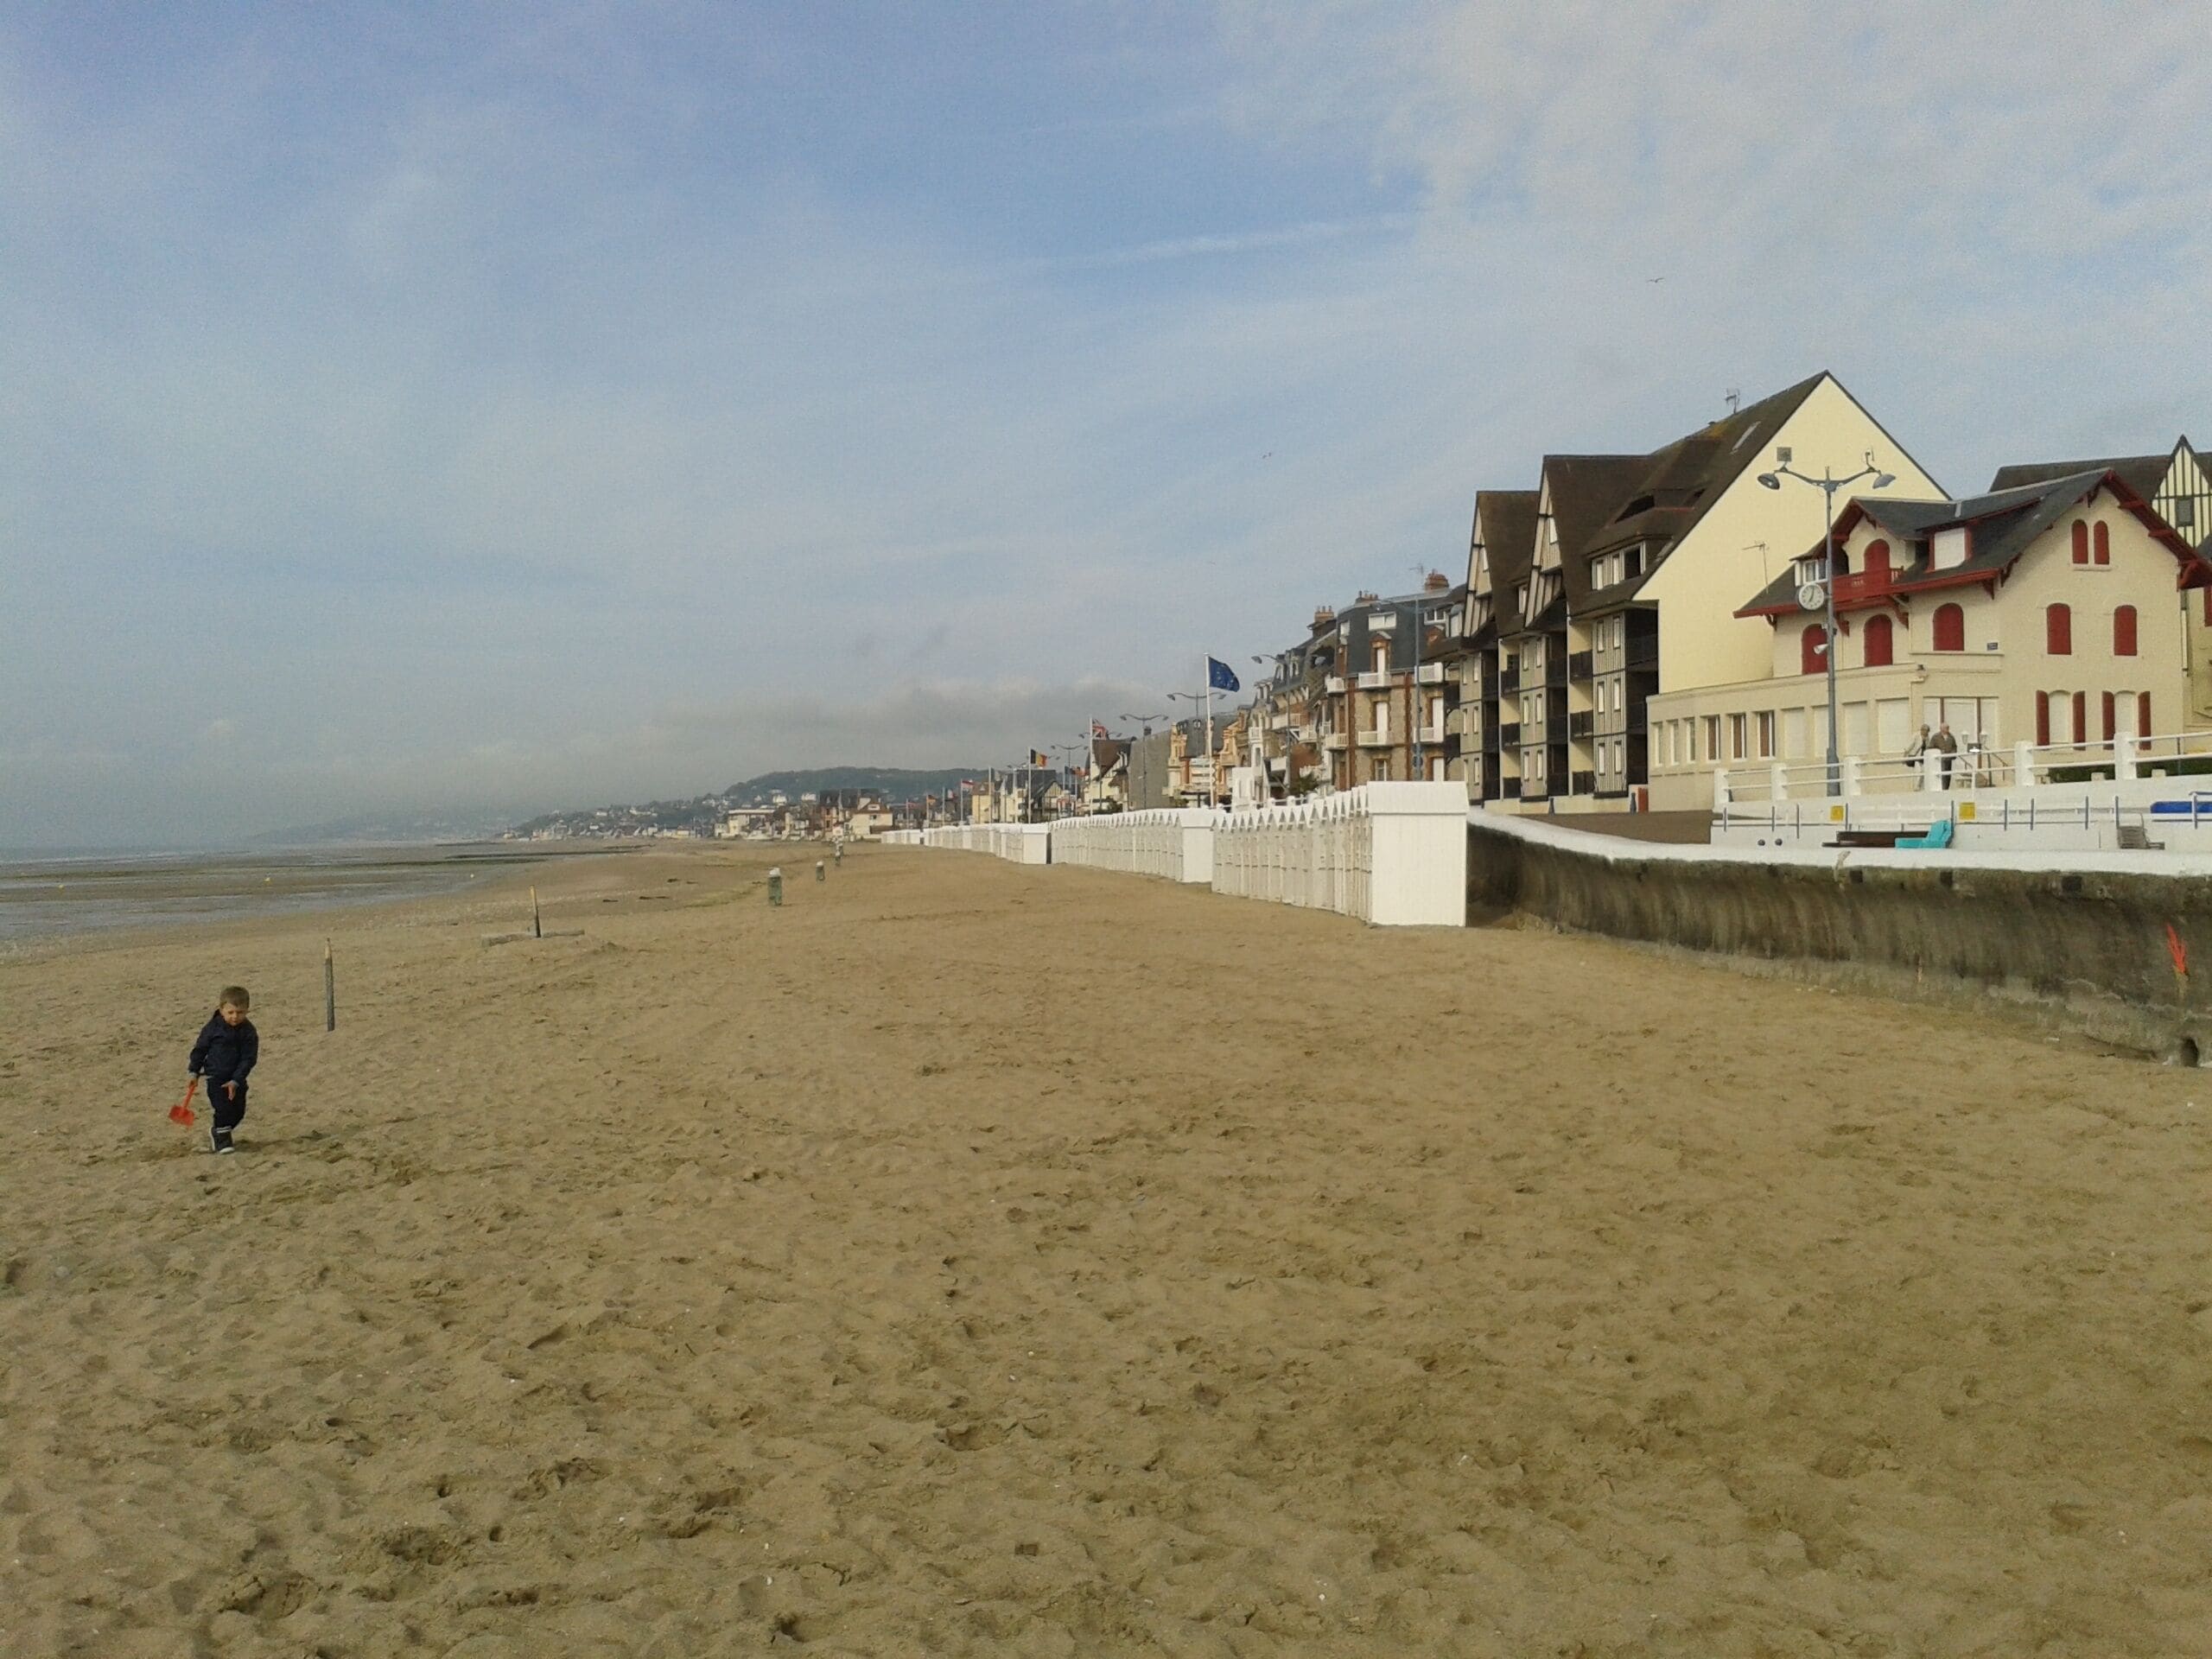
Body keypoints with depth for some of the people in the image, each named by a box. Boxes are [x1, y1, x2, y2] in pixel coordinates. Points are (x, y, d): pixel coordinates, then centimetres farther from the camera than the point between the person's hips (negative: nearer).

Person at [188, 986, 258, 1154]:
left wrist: (236, 1080, -15)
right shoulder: (213, 1027, -9)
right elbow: (200, 1048, 4)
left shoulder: (249, 1031, -7)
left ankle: (216, 1130, 33)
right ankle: (222, 1140, 8)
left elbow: (249, 1058, -8)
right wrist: (194, 1071, 5)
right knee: (224, 1108, -12)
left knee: (238, 1111, 7)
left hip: (236, 1079, 3)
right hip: (216, 1077, -3)